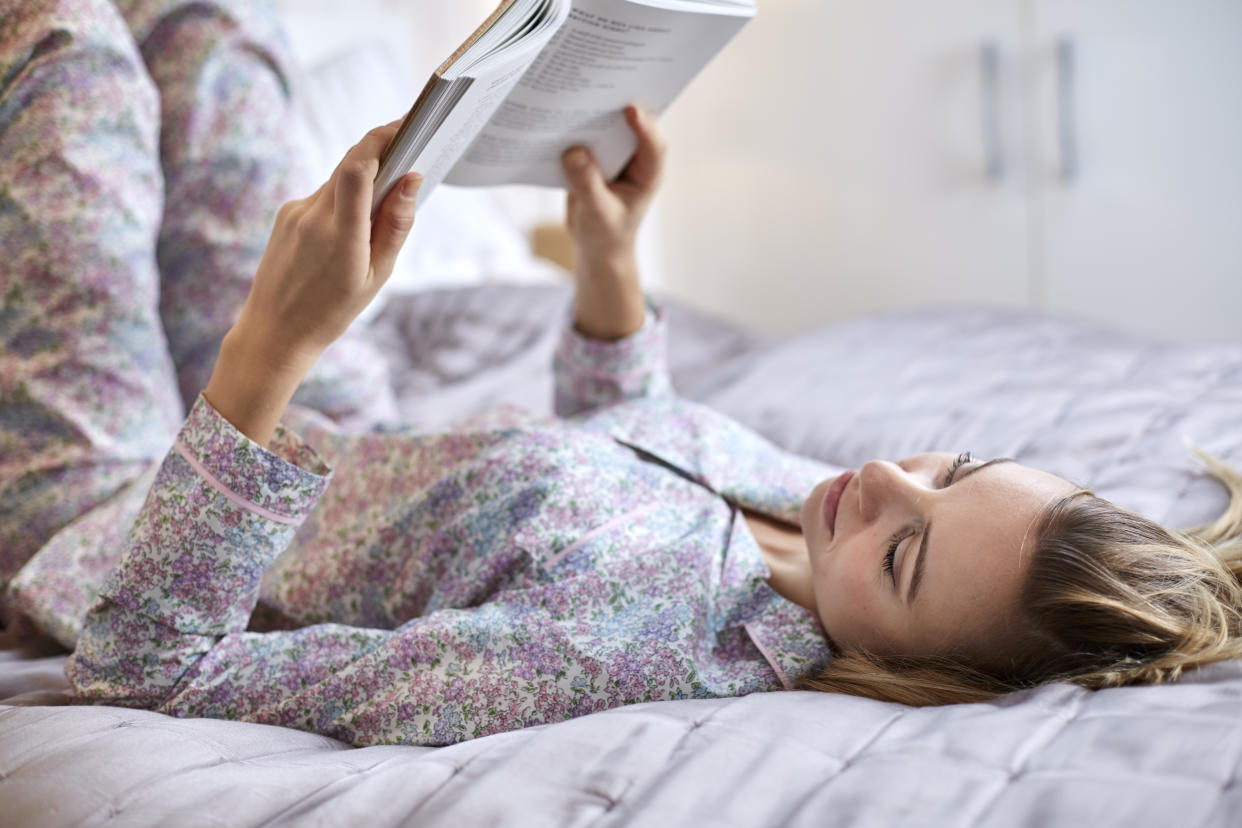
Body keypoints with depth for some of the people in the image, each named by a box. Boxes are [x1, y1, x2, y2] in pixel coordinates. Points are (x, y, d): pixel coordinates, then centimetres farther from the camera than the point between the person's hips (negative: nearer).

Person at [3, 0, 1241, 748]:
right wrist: (607, 253, -7)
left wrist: (276, 344, -50)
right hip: (301, 444, 6)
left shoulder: (617, 653, -44)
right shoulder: (813, 498, -18)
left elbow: (145, 661, -41)